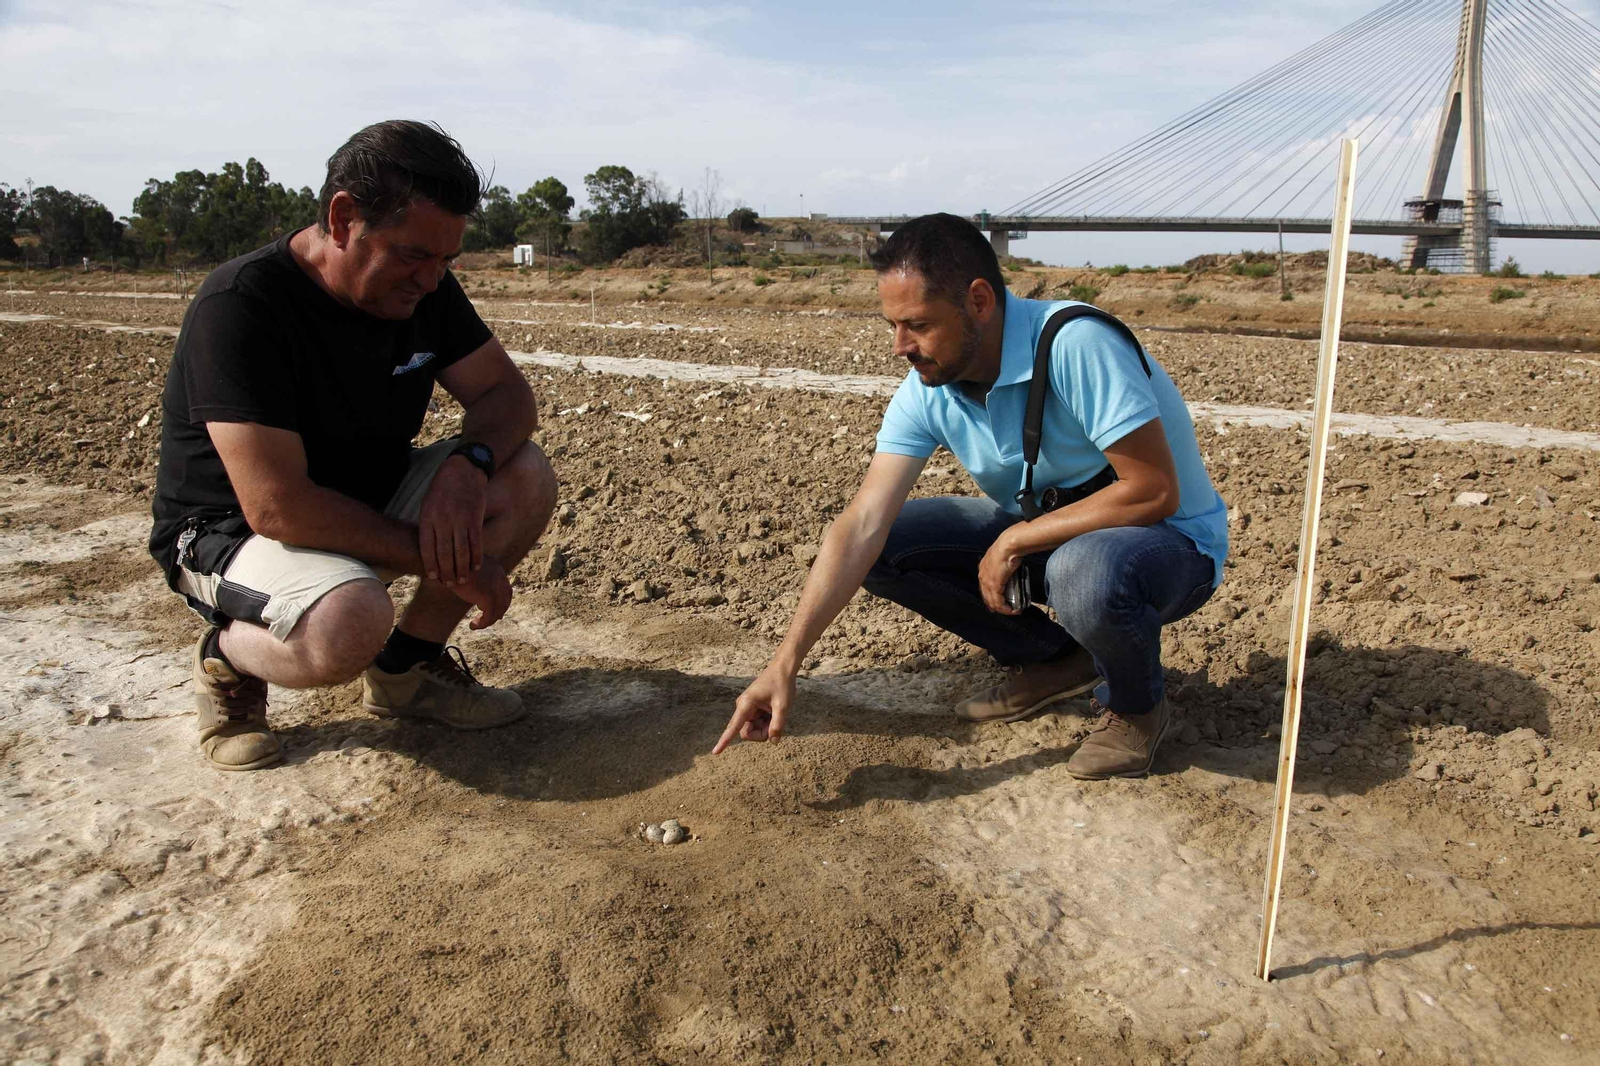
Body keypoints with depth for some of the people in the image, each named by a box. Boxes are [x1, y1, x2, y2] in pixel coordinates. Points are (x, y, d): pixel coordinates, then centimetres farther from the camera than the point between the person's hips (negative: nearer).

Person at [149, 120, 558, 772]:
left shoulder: (422, 285, -5)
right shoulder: (240, 306, -26)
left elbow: (505, 391, 1)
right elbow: (277, 507, -32)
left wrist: (469, 463, -23)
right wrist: (443, 561, -28)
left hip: (370, 500, 7)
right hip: (229, 531, -7)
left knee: (526, 479, -14)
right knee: (349, 624, -39)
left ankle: (407, 667, 1)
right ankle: (227, 658, -2)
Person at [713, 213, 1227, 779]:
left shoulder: (1077, 346, -30)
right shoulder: (926, 391, -12)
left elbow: (1155, 492, -30)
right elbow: (863, 524, -19)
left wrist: (1015, 541, -24)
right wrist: (784, 664, -26)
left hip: (1172, 541, -6)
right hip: (1041, 533, 6)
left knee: (1084, 571, -41)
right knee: (885, 547, -9)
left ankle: (1136, 706, -4)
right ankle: (1052, 659, 7)